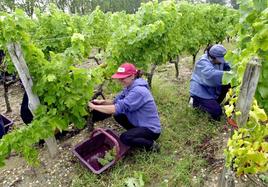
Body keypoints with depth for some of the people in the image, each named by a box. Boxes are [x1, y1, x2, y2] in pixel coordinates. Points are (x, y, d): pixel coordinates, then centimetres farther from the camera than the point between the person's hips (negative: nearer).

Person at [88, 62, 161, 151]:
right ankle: (137, 133, 13)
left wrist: (94, 107, -26)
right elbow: (116, 101, 3)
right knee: (118, 115, 2)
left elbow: (119, 108, -33)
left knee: (125, 138, -25)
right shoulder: (129, 87, 0)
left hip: (151, 129, -9)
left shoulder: (138, 91, -29)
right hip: (139, 123, 9)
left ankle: (151, 145, -3)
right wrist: (102, 102, -15)